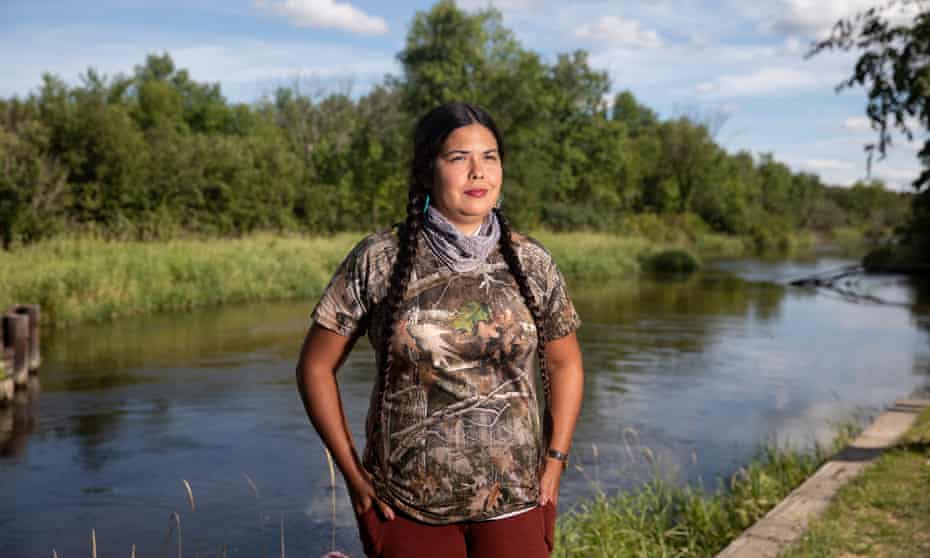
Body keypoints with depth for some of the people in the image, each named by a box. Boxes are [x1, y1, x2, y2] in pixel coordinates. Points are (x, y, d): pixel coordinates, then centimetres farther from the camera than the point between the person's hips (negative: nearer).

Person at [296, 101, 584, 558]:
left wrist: (554, 465, 3)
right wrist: (353, 474, -4)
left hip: (514, 501, 2)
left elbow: (565, 364, 10)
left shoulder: (530, 263, -3)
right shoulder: (377, 261, -9)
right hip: (407, 506, -1)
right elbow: (315, 366, -2)